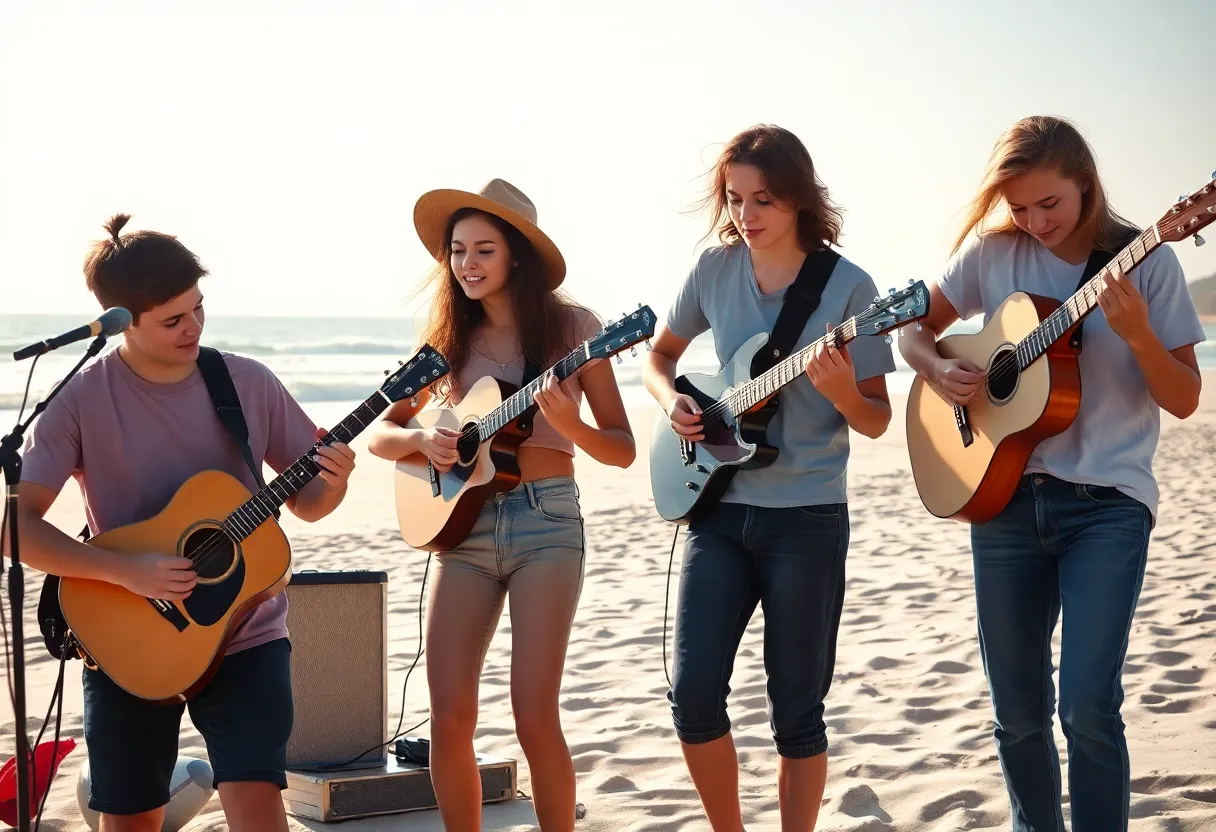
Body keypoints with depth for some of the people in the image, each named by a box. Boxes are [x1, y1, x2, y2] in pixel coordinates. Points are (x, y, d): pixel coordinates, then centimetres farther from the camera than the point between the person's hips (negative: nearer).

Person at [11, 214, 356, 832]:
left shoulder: (249, 384, -2)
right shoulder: (82, 401, -9)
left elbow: (307, 504, 7)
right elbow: (18, 525, -14)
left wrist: (333, 481, -16)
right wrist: (127, 571, -24)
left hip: (245, 636, 1)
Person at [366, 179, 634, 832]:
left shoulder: (570, 327, -1)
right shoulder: (448, 337, 8)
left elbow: (623, 450, -1)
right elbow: (379, 434, 13)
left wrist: (569, 425, -21)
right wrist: (422, 441, -9)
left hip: (547, 521, -3)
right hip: (464, 527, 3)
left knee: (534, 716, -9)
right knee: (448, 716, -3)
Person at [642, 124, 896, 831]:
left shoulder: (849, 287, -7)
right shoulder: (715, 270, 3)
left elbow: (876, 421, -4)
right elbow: (661, 355, 19)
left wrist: (840, 390, -25)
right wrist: (673, 399, -2)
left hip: (807, 518, -3)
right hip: (719, 508, 3)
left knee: (797, 709, 2)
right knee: (694, 692, -3)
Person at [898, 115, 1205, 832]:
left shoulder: (1145, 262, -5)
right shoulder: (993, 253, 2)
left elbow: (1184, 401, -4)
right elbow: (915, 331, 15)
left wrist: (1137, 335, -22)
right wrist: (939, 371, -7)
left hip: (1109, 503, -3)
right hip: (1006, 496, 3)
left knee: (1089, 708, -15)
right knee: (1019, 714, 8)